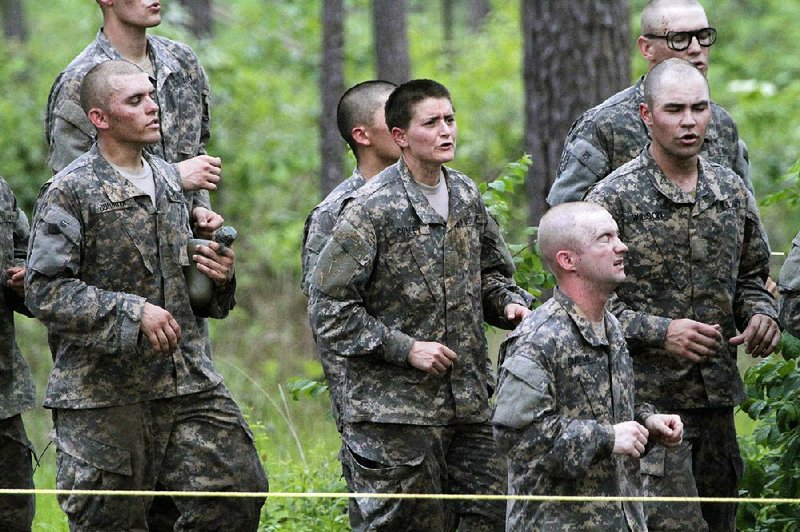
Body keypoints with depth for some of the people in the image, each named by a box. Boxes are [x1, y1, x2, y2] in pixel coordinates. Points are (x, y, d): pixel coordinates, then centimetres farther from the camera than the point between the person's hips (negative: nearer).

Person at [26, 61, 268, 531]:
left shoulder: (169, 179, 14)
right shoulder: (71, 191, -8)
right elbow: (45, 291, -15)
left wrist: (218, 275, 6)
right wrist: (132, 313, -21)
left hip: (189, 382, 6)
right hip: (103, 393, -6)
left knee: (238, 490, -2)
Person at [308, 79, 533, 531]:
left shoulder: (466, 195, 10)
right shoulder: (373, 209, -11)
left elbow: (491, 272, 25)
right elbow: (330, 311, -11)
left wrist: (510, 303, 2)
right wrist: (405, 348, -16)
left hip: (469, 407, 6)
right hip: (395, 411, -6)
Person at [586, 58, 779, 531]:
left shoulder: (732, 191, 9)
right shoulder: (614, 198, -7)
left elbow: (750, 277, 22)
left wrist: (762, 313, -1)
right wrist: (660, 332, -20)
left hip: (718, 398, 6)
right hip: (649, 399, -6)